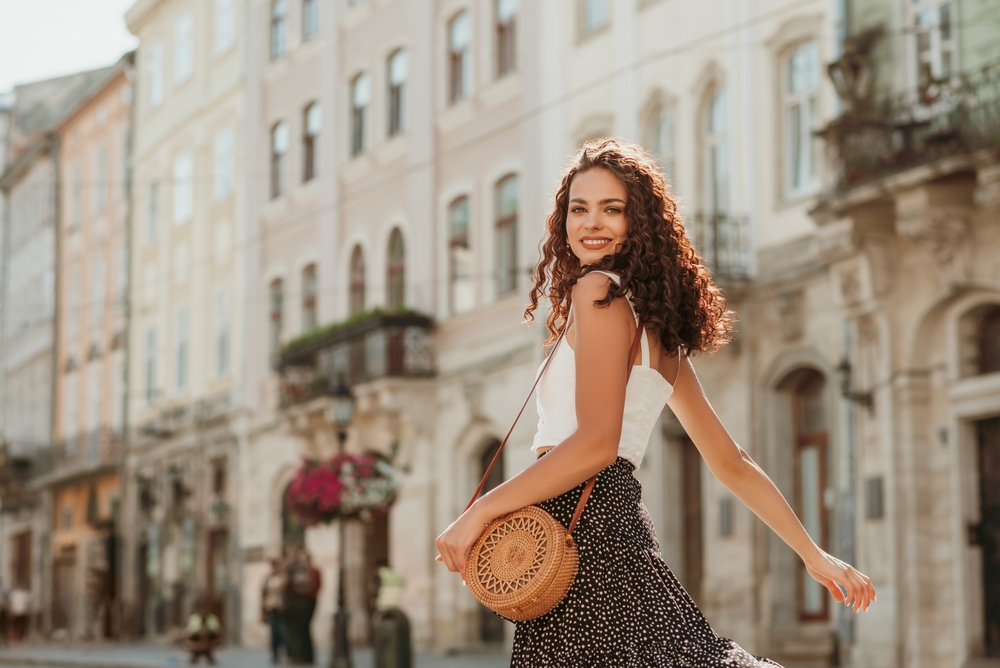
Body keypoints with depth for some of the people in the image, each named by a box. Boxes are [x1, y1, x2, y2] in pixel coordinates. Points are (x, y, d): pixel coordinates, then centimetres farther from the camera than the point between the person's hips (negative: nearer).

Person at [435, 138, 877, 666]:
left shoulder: (599, 291, -6)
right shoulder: (658, 327, 20)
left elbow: (596, 443, -17)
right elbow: (731, 463, 22)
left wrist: (478, 514, -14)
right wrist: (814, 555, 28)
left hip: (584, 528, -9)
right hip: (621, 525, 9)